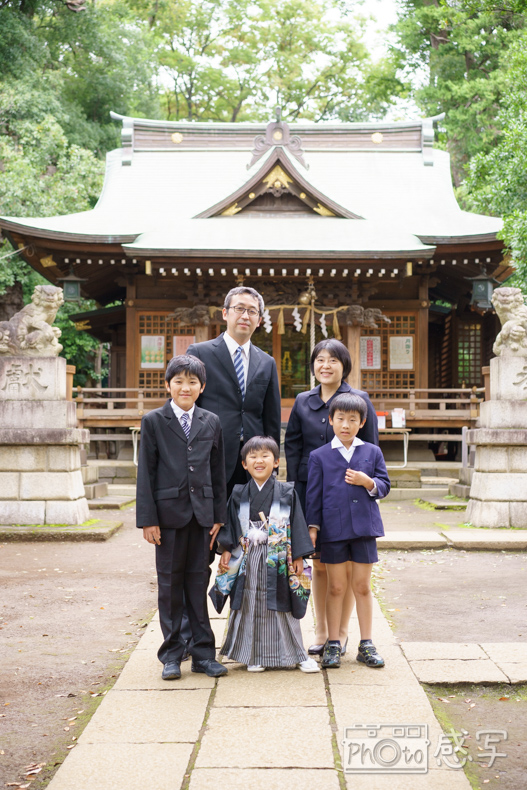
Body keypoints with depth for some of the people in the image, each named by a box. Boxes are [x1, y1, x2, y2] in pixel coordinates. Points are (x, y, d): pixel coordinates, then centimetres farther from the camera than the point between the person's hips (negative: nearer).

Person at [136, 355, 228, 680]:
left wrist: (219, 516, 6)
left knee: (198, 582, 7)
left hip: (201, 513, 2)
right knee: (170, 583, 6)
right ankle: (172, 655, 15)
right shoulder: (154, 421, 0)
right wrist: (148, 519, -7)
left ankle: (203, 653, 15)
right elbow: (146, 473, -2)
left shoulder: (211, 422, 8)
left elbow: (218, 473, 10)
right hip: (168, 511, -2)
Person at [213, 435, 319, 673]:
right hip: (248, 561, 2)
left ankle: (297, 655, 15)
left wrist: (298, 557, -4)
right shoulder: (239, 495, 4)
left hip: (278, 561, -1)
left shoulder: (287, 493, -1)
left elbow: (297, 526, 0)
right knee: (250, 607, 5)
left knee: (281, 607, 4)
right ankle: (255, 655, 17)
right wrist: (226, 551, -1)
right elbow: (230, 526, 8)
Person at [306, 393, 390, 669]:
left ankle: (366, 645, 16)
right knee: (336, 587, 5)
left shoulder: (372, 452, 7)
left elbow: (384, 486, 9)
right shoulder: (319, 456, 4)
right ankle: (333, 644, 14)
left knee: (362, 586, 7)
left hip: (364, 527, 1)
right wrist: (312, 527, -1)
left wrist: (368, 482, -11)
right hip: (333, 529, -1)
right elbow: (313, 493, 4)